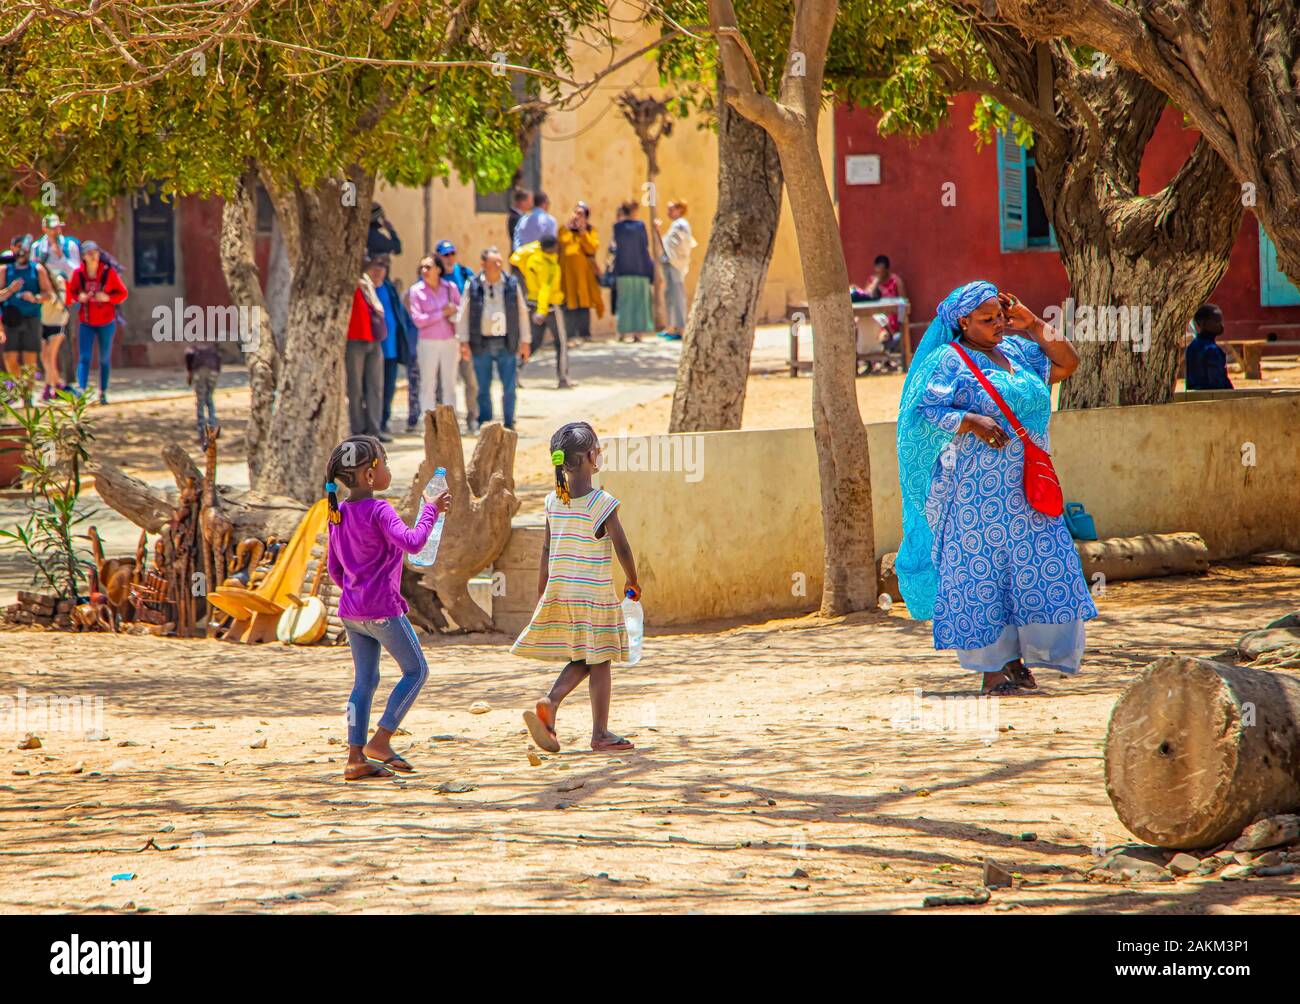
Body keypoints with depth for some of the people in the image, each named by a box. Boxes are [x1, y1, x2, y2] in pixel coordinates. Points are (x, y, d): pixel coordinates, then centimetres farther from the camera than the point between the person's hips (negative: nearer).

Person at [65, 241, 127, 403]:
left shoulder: (109, 272, -8)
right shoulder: (78, 274, -5)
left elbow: (122, 293, -2)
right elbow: (71, 292, 6)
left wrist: (108, 298, -20)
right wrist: (79, 297, -16)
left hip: (106, 322, 0)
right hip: (86, 323, 0)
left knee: (105, 359, 10)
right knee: (84, 358, -12)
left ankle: (103, 392, 22)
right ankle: (81, 389, -21)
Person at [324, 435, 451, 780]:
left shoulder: (339, 514, 9)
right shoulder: (379, 511, -16)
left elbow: (334, 567, 15)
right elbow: (412, 543, -29)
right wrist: (430, 511, -17)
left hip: (351, 610, 8)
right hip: (383, 609, -8)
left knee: (365, 680, 12)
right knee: (416, 671, 5)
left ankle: (356, 757, 8)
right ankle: (381, 739, -1)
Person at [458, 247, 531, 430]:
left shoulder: (512, 284, 3)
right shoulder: (473, 286, 0)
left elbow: (522, 313, 8)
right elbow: (463, 314, 3)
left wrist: (524, 342, 6)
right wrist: (463, 341, -3)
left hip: (506, 344, 1)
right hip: (481, 344, 0)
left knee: (509, 387, -2)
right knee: (483, 388, 5)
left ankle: (509, 424, 9)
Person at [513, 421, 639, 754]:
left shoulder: (553, 501, 2)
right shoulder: (602, 503, -14)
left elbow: (546, 551, 8)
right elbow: (622, 548, -10)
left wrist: (542, 594, 16)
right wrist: (633, 582, 7)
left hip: (559, 591, 6)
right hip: (594, 595, -6)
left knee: (581, 661, 17)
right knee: (599, 663, 5)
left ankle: (549, 703, -6)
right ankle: (600, 734, 8)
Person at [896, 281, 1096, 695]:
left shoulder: (1016, 351, 14)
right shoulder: (949, 361, -5)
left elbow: (1067, 363, 18)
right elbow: (923, 412, -12)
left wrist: (1033, 326, 9)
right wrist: (970, 421, -25)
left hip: (1025, 487, 6)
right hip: (976, 487, -6)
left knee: (1037, 568, 2)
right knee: (982, 570, -4)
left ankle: (1018, 659, 11)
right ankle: (991, 667, 0)